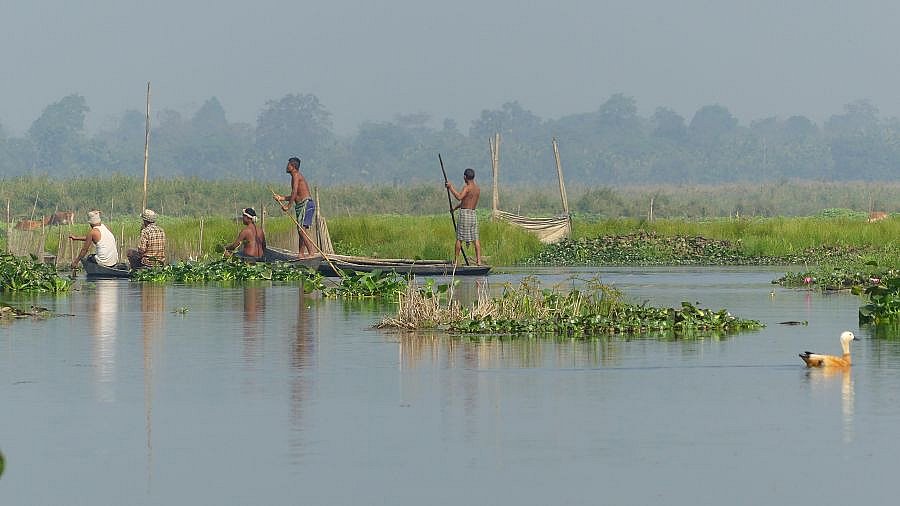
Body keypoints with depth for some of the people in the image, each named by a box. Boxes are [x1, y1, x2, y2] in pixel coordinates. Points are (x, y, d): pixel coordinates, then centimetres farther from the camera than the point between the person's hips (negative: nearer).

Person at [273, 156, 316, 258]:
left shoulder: (296, 175, -7)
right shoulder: (298, 176, 23)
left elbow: (294, 192, -17)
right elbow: (296, 196, 25)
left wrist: (288, 206, -16)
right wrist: (281, 198, 24)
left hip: (306, 204, -11)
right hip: (301, 205, 11)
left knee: (301, 229, -17)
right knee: (301, 230, 11)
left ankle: (311, 253, -23)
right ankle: (301, 254, 13)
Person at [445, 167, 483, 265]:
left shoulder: (467, 188, -12)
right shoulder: (478, 189, 12)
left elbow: (459, 197, -29)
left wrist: (451, 187, -19)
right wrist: (456, 207, 31)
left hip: (464, 214, -6)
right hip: (473, 215, 6)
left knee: (459, 238, 4)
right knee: (475, 238, 3)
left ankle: (456, 259, 9)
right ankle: (478, 260, -4)